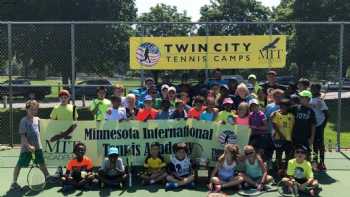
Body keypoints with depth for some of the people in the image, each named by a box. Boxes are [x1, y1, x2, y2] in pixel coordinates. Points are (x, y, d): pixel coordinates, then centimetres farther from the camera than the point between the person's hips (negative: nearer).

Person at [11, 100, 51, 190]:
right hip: (26, 148, -6)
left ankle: (48, 177, 31)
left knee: (42, 162, 16)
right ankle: (14, 182, 10)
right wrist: (28, 146, -26)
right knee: (19, 164, 1)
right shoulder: (24, 121, -13)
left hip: (38, 146, 6)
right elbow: (22, 135, -17)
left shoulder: (37, 119, 8)